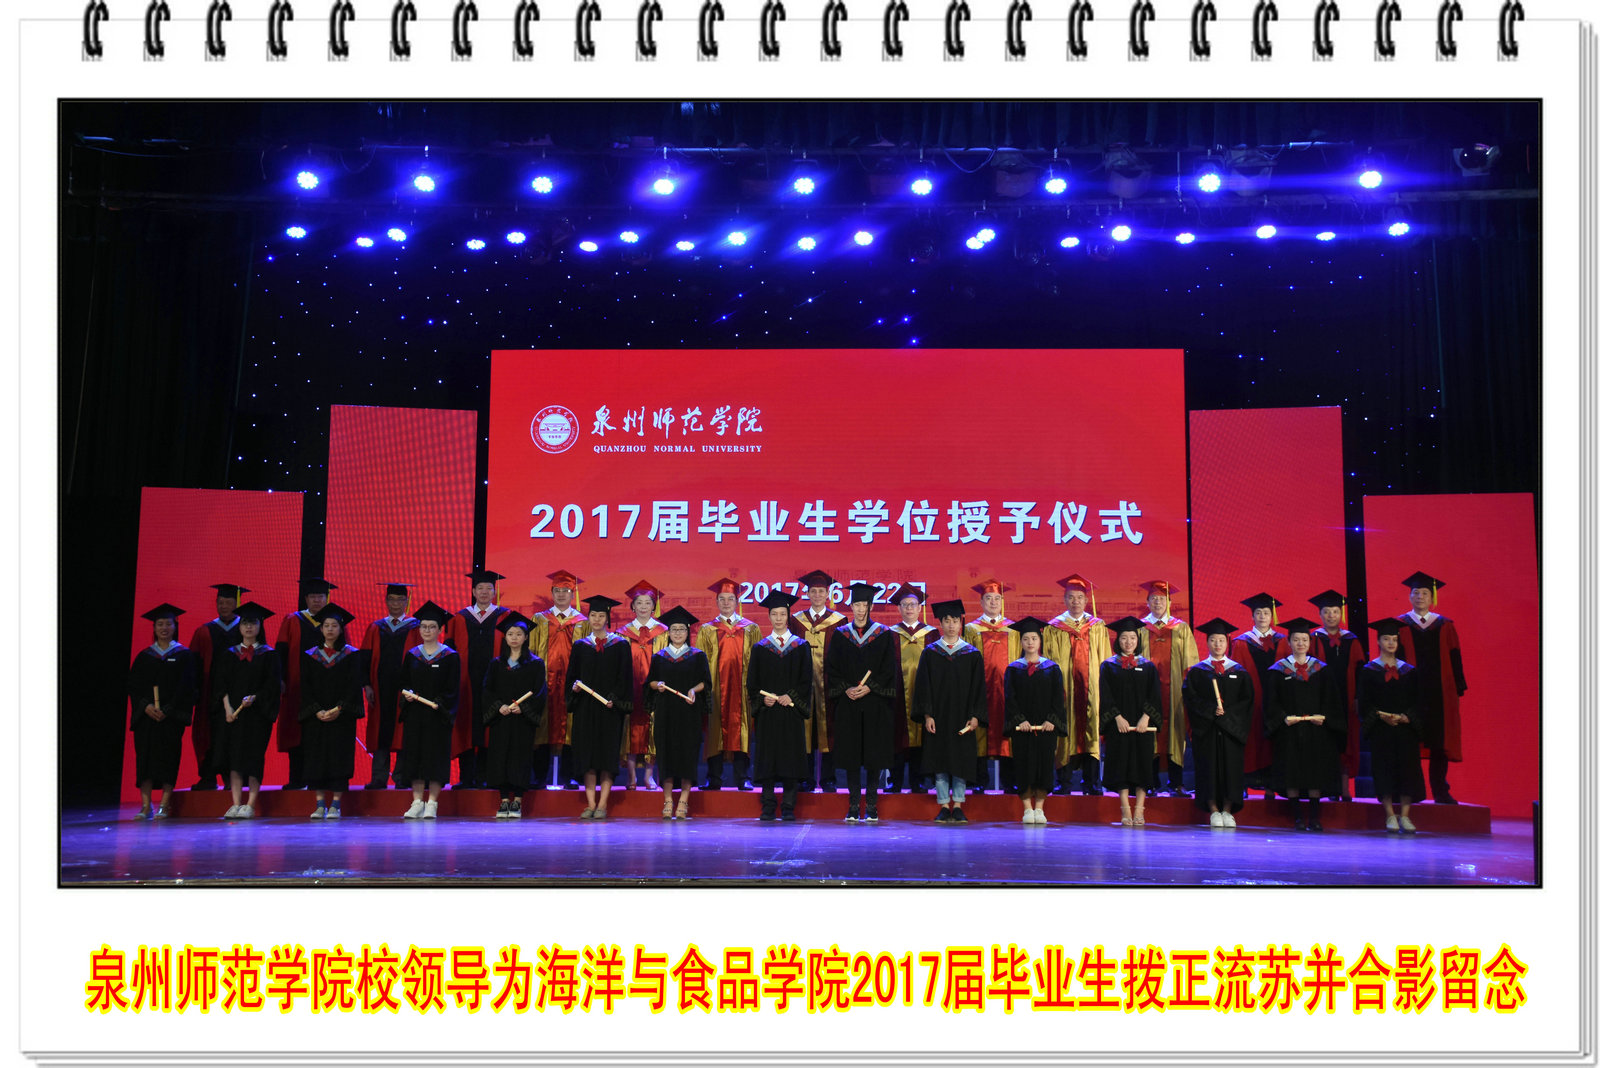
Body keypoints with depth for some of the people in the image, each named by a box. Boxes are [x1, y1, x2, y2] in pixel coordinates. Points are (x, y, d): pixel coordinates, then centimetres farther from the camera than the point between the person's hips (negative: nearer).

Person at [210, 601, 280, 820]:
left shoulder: (268, 654, 5)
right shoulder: (229, 654, 13)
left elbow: (273, 684, -2)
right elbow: (221, 683, 5)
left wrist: (254, 698, -17)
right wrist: (227, 707, -9)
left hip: (257, 712, -2)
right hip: (232, 712, 3)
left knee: (253, 757, -5)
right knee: (233, 756, -2)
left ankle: (250, 805, -2)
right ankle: (236, 804, 1)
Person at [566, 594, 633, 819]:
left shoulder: (620, 645, 4)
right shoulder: (580, 645, 11)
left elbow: (625, 676, -1)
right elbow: (572, 674, 11)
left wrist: (615, 698, -14)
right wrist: (574, 686, -11)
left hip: (609, 707, -2)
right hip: (585, 707, 2)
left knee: (607, 756, -4)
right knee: (587, 755, 0)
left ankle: (602, 805, 0)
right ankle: (590, 804, 4)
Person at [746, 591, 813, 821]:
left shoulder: (801, 646, 6)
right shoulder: (759, 648, 9)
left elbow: (806, 679, 2)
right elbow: (752, 681, 6)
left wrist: (790, 696, -13)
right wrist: (762, 698, -11)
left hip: (791, 711, -1)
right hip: (767, 712, 1)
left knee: (791, 757, -2)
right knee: (767, 757, 0)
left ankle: (789, 808, 4)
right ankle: (768, 808, 6)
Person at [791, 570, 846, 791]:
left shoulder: (839, 621, 4)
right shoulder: (796, 620, 10)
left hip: (828, 684, -1)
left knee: (828, 728, 0)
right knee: (805, 727, 1)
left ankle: (828, 779, 7)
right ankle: (805, 779, 7)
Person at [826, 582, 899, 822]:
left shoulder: (883, 635, 3)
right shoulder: (841, 635, 8)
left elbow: (889, 670, -1)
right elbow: (831, 668, 5)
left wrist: (869, 688, -13)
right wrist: (846, 689, -10)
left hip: (875, 704, -1)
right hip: (848, 705, 1)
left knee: (873, 755, 0)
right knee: (851, 756, 1)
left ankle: (871, 806, 7)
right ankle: (854, 806, 7)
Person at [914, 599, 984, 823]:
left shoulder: (972, 654, 5)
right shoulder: (930, 653, 4)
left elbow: (978, 687, 3)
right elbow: (923, 685, 1)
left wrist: (975, 716, -6)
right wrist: (927, 714, -8)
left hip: (962, 717, 0)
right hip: (938, 716, 0)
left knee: (961, 761, 2)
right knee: (940, 762, 1)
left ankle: (958, 806, 10)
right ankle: (944, 807, 8)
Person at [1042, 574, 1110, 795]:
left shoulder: (1098, 627, 11)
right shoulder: (1054, 628, 7)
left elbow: (1104, 660, 9)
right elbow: (1049, 661, 4)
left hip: (1092, 688, 1)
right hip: (1064, 687, -1)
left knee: (1092, 733, -2)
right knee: (1065, 733, -2)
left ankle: (1092, 783, 3)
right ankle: (1063, 783, 3)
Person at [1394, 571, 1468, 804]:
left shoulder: (1445, 626, 10)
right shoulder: (1400, 626, 5)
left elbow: (1454, 660, 9)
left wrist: (1458, 688, 2)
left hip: (1440, 693, 2)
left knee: (1440, 741, 3)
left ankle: (1440, 791, 11)